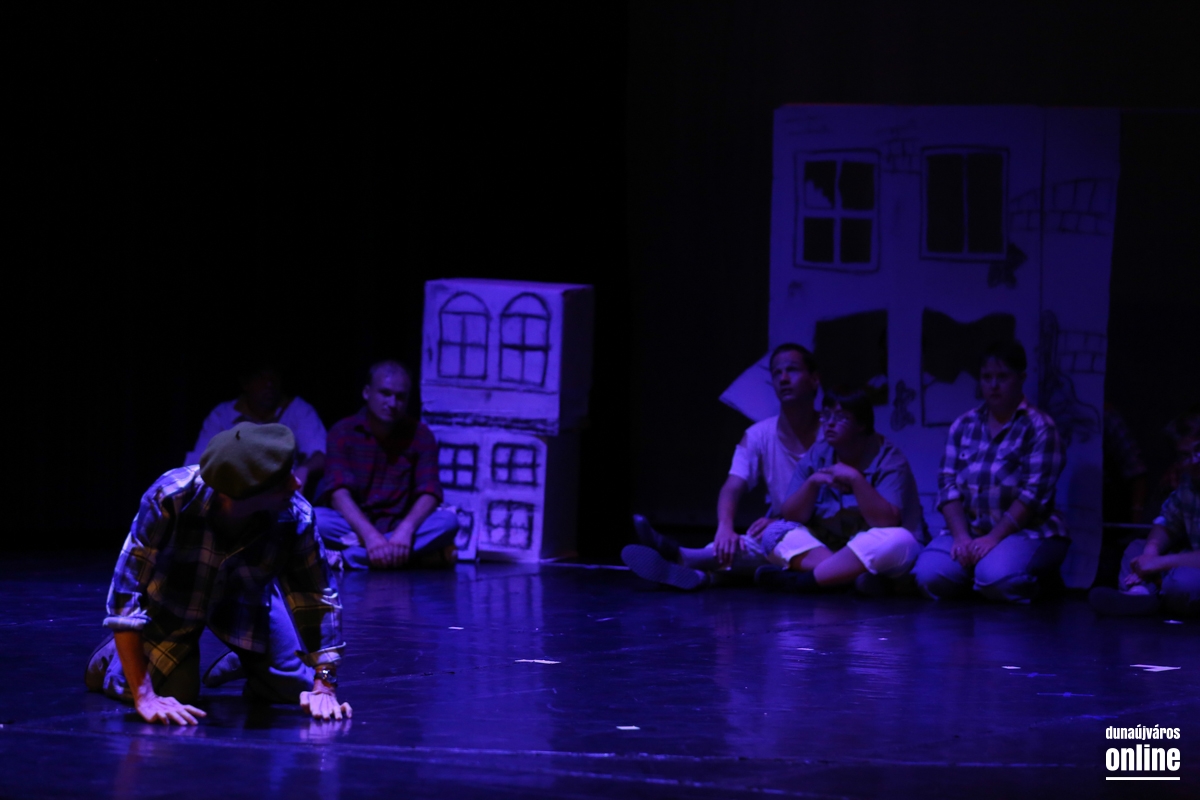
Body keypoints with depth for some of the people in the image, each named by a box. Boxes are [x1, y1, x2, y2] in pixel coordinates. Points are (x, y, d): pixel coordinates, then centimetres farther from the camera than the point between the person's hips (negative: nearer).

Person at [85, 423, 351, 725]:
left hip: (245, 599, 2)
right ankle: (112, 658, 19)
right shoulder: (171, 498, -40)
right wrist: (144, 697, -40)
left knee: (295, 688, -6)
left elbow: (319, 598, -22)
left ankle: (247, 659, 28)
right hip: (172, 596, -2)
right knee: (175, 693, -13)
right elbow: (127, 592, -37)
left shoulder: (295, 516, -34)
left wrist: (324, 686, -27)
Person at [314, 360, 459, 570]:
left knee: (448, 521, -27)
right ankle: (414, 556, -36)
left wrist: (405, 530, -32)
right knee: (316, 519, -32)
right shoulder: (343, 432, -4)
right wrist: (369, 535, -34)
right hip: (353, 526, -1)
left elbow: (429, 494, -11)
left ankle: (351, 555, -34)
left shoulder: (420, 435, 1)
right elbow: (339, 493, -17)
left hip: (399, 529, 1)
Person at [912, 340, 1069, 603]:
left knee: (998, 576, -36)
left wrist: (994, 538, -21)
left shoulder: (1039, 428, -5)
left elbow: (1034, 492, -14)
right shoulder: (963, 426, 11)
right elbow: (948, 484, 3)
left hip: (1028, 532, -4)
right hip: (970, 531, 4)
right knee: (929, 575, -26)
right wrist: (961, 535, -13)